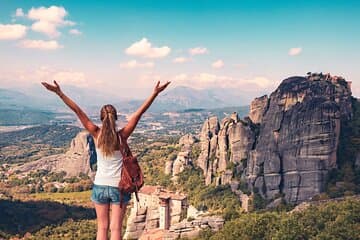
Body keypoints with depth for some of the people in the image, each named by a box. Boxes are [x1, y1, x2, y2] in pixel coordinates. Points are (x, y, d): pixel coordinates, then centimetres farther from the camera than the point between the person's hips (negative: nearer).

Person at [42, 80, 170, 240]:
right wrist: (155, 93, -16)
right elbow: (139, 113, -15)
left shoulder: (97, 134, -10)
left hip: (100, 186, 1)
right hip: (119, 187, -1)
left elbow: (78, 111, -12)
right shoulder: (122, 135, -13)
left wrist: (60, 93, -13)